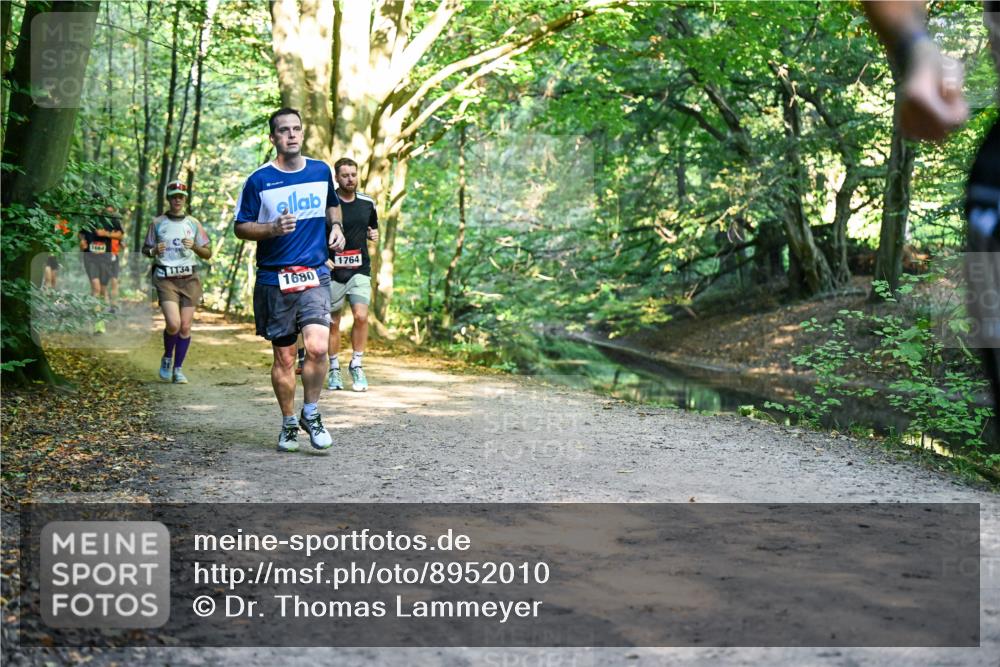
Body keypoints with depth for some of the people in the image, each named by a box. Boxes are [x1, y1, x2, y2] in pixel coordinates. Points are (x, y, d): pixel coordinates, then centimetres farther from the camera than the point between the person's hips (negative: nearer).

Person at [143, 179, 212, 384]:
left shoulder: (193, 224, 10)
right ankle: (167, 358, 11)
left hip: (189, 278, 2)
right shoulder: (157, 223, 6)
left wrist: (194, 246, -9)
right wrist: (154, 251, -10)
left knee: (185, 327, 0)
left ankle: (178, 369, 15)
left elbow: (208, 254, 11)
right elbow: (145, 249, 13)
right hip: (166, 279, -2)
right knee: (173, 324, -17)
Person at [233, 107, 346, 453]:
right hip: (274, 279, -1)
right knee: (284, 357, 5)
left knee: (317, 347, -16)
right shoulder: (259, 180, -3)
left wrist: (336, 226, 7)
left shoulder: (321, 171, 7)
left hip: (315, 275, 1)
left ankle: (311, 414, 6)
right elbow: (240, 227, 1)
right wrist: (274, 228, -16)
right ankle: (288, 424, 23)